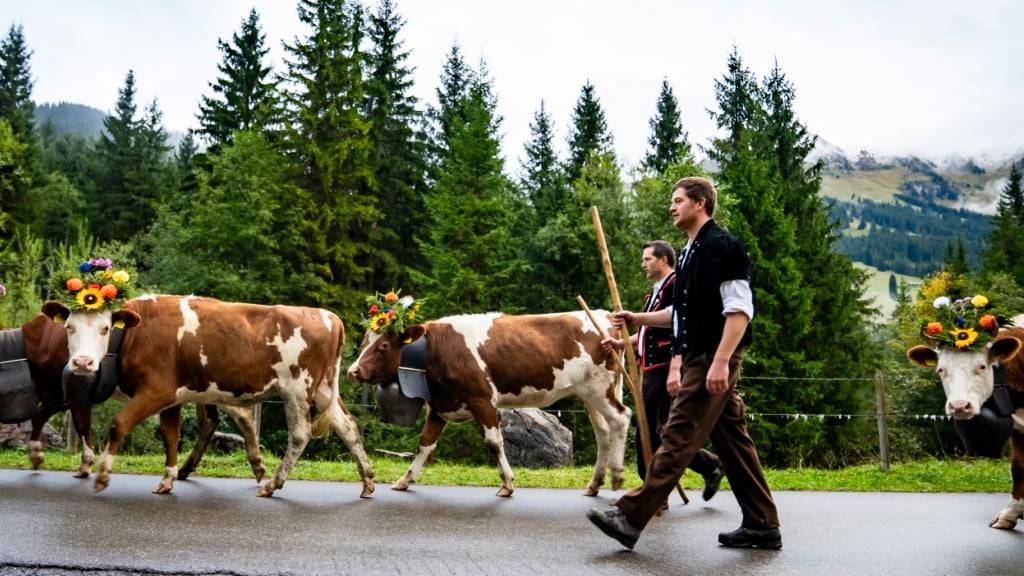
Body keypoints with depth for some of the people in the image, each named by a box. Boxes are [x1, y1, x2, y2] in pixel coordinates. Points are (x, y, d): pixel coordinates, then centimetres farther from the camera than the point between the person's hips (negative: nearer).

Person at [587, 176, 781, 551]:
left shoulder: (721, 245, -10)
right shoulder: (690, 253, 18)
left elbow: (740, 309, -18)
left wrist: (720, 362, -25)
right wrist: (638, 318, 21)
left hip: (714, 359, -10)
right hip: (698, 357, 10)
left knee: (678, 438, -9)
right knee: (731, 440, 11)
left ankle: (631, 517, -8)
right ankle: (762, 526, 17)